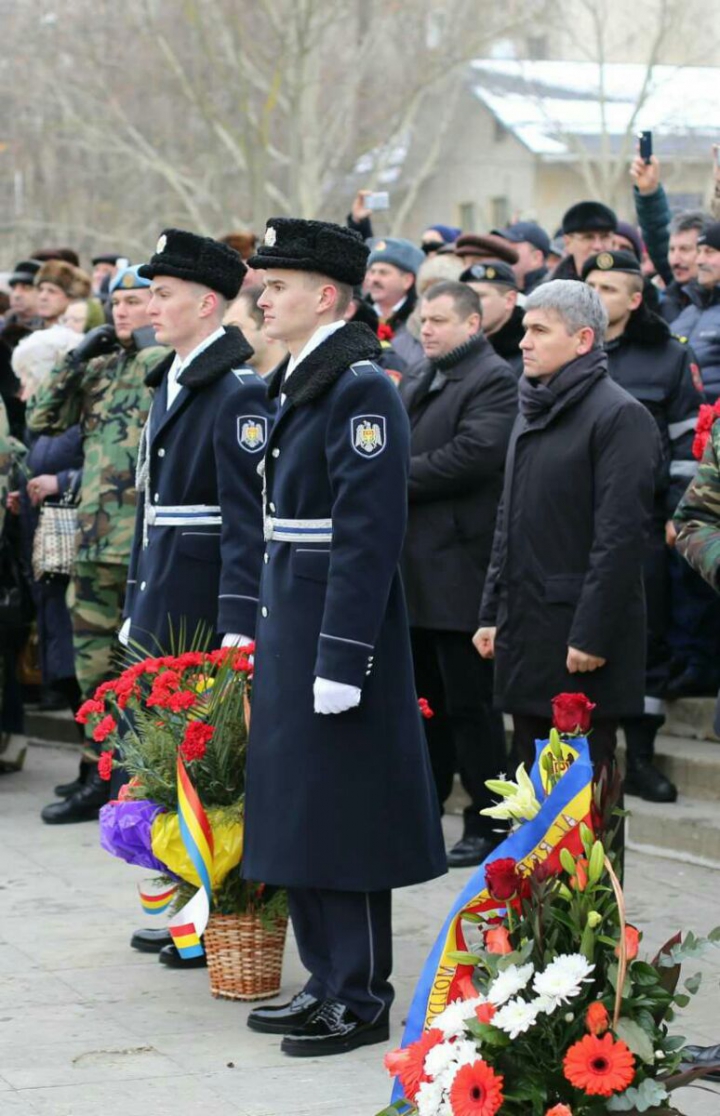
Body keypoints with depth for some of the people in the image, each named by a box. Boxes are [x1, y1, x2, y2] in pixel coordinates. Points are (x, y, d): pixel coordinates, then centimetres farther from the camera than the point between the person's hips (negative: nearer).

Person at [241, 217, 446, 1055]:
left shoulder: (362, 389, -16)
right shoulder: (302, 383, 13)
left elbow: (369, 535, -20)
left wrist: (340, 662, -22)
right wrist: (273, 638, 18)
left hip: (340, 632, -10)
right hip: (291, 633, 10)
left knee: (339, 820, -3)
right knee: (296, 811, 14)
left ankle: (362, 1002, 6)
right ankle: (329, 981, 24)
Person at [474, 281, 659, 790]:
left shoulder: (620, 416, -11)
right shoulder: (534, 413, 17)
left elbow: (622, 535, -16)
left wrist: (591, 636, -19)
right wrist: (493, 613, 15)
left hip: (580, 636, -8)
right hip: (525, 630, 8)